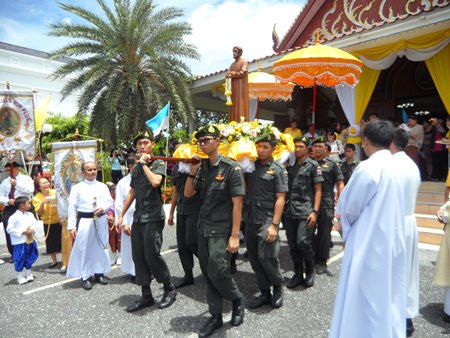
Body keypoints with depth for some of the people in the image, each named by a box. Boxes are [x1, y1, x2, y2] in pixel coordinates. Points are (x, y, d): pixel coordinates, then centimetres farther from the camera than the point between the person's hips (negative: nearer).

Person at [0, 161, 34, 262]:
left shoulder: (26, 178, 1)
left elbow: (30, 190, -16)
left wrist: (17, 183, -18)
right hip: (9, 209, 4)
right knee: (9, 233, 2)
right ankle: (14, 255, 15)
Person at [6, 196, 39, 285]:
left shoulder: (30, 214, 3)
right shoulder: (14, 217, -14)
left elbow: (35, 224, 8)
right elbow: (9, 229, -16)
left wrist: (32, 229, -12)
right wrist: (22, 232, -20)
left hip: (30, 240, 6)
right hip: (19, 242, -6)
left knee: (30, 258, 16)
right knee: (20, 260, 5)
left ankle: (29, 274, 33)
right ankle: (20, 277, 21)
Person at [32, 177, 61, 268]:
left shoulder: (55, 192, -7)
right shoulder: (36, 198, -6)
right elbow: (39, 213, -11)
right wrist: (43, 203, -24)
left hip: (60, 221, -1)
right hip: (48, 224, 1)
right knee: (51, 242, 11)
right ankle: (54, 261, 31)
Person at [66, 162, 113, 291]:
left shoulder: (103, 186, 6)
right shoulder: (77, 188, -2)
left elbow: (110, 201, 5)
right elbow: (72, 207, -4)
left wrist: (103, 208, -17)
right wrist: (72, 226, -7)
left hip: (101, 220, 3)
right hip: (84, 221, -3)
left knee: (101, 247, 12)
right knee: (84, 248, 3)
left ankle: (99, 272, 28)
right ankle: (85, 276, 18)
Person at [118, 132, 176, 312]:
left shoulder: (158, 163, -5)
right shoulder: (136, 167, 14)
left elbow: (155, 182, -26)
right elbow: (132, 192, 18)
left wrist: (144, 163, -14)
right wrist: (121, 214, 16)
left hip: (153, 217, -7)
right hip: (138, 217, 7)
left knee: (152, 254, -6)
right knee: (138, 257, 8)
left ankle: (170, 289, 15)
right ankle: (146, 295, 20)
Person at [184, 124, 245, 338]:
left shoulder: (231, 168, -11)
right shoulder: (202, 168, 8)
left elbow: (237, 204, -13)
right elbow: (188, 194, 10)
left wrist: (235, 236, -16)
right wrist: (192, 172, -3)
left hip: (221, 231, -6)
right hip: (203, 229, 6)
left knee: (217, 272, -8)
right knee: (208, 274, 11)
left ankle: (237, 299, 24)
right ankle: (216, 316, 27)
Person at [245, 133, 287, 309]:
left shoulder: (278, 169, -3)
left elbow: (280, 198, -9)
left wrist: (274, 225, -15)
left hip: (267, 219, -5)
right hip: (251, 219, 5)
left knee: (266, 256, -8)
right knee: (254, 258, 10)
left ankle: (278, 287, 21)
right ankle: (265, 293, 27)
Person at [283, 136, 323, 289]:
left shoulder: (313, 165, 2)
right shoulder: (290, 165, 13)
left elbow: (318, 190, -1)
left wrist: (315, 211, -10)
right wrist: (284, 209, 4)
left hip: (305, 211, -4)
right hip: (289, 211, 4)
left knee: (303, 243, -10)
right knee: (292, 245, 8)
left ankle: (310, 271, 17)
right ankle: (298, 275, 24)